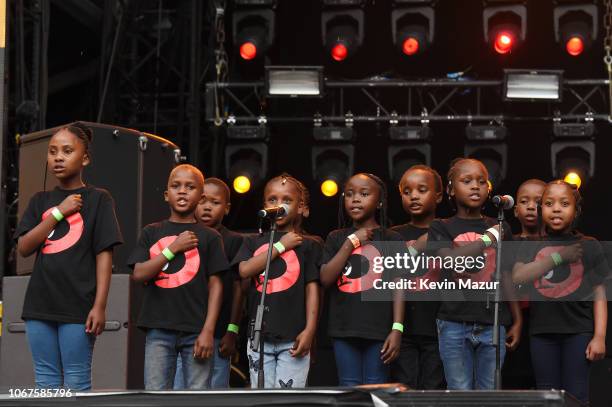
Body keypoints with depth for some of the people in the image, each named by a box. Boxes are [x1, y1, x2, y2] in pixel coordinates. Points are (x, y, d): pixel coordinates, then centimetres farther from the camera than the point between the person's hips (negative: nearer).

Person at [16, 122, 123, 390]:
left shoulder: (98, 199, 1)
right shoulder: (40, 201, 14)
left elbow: (104, 256, -4)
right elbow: (24, 247, 2)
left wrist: (100, 305, -11)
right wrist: (58, 212, -6)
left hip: (78, 306, -4)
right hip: (40, 304, 4)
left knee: (76, 383, -3)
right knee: (46, 383, 7)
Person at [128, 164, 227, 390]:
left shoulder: (209, 237, 6)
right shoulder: (152, 233, 10)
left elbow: (215, 285, 1)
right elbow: (139, 274, -1)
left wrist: (208, 331, -6)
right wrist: (173, 248, -7)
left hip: (196, 331, -1)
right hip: (159, 329, 1)